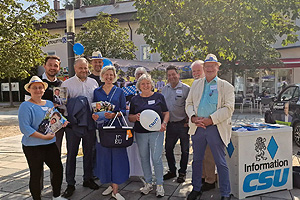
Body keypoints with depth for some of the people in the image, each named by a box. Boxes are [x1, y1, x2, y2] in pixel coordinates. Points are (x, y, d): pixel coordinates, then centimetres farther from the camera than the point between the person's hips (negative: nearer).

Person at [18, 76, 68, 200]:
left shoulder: (50, 103, 11)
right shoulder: (26, 106, -10)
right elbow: (25, 128, -18)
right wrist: (43, 137, -23)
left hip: (51, 144, 6)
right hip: (33, 147, -6)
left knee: (58, 170, 11)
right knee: (36, 174, 6)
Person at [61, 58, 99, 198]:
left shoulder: (93, 82, 10)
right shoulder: (67, 84, 1)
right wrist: (64, 119, -14)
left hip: (90, 123, 3)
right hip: (73, 124, -3)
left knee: (89, 152, 13)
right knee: (71, 154, 4)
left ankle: (88, 179, 29)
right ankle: (70, 184, 17)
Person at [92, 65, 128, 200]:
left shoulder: (119, 92, 7)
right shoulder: (96, 91, 11)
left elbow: (124, 110, 2)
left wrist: (114, 114, -16)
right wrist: (94, 116, -11)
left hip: (116, 127, -1)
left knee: (117, 155, -3)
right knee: (104, 155, 5)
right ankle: (111, 184, 23)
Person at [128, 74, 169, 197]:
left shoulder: (158, 96, 5)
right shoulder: (135, 99, 9)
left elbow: (166, 113, 6)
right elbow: (130, 117, 10)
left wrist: (164, 123, -12)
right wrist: (135, 117, -12)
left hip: (156, 132, -2)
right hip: (140, 133, 3)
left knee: (156, 159, -4)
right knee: (144, 159, 10)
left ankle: (159, 185, 13)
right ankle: (148, 183, 26)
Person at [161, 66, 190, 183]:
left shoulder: (186, 89, -7)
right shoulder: (164, 89, 10)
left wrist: (188, 122, -11)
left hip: (182, 124, -5)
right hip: (170, 124, 5)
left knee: (184, 150, 7)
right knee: (168, 148, 12)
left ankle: (182, 173, 23)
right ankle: (172, 171, 30)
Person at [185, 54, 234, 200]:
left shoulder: (226, 86, 3)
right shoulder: (196, 84, 15)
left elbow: (228, 108, -7)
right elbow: (189, 103, 11)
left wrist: (210, 120, -17)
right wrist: (193, 117, -8)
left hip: (216, 128, -3)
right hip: (197, 127, 4)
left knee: (220, 163, 4)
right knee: (197, 160, 14)